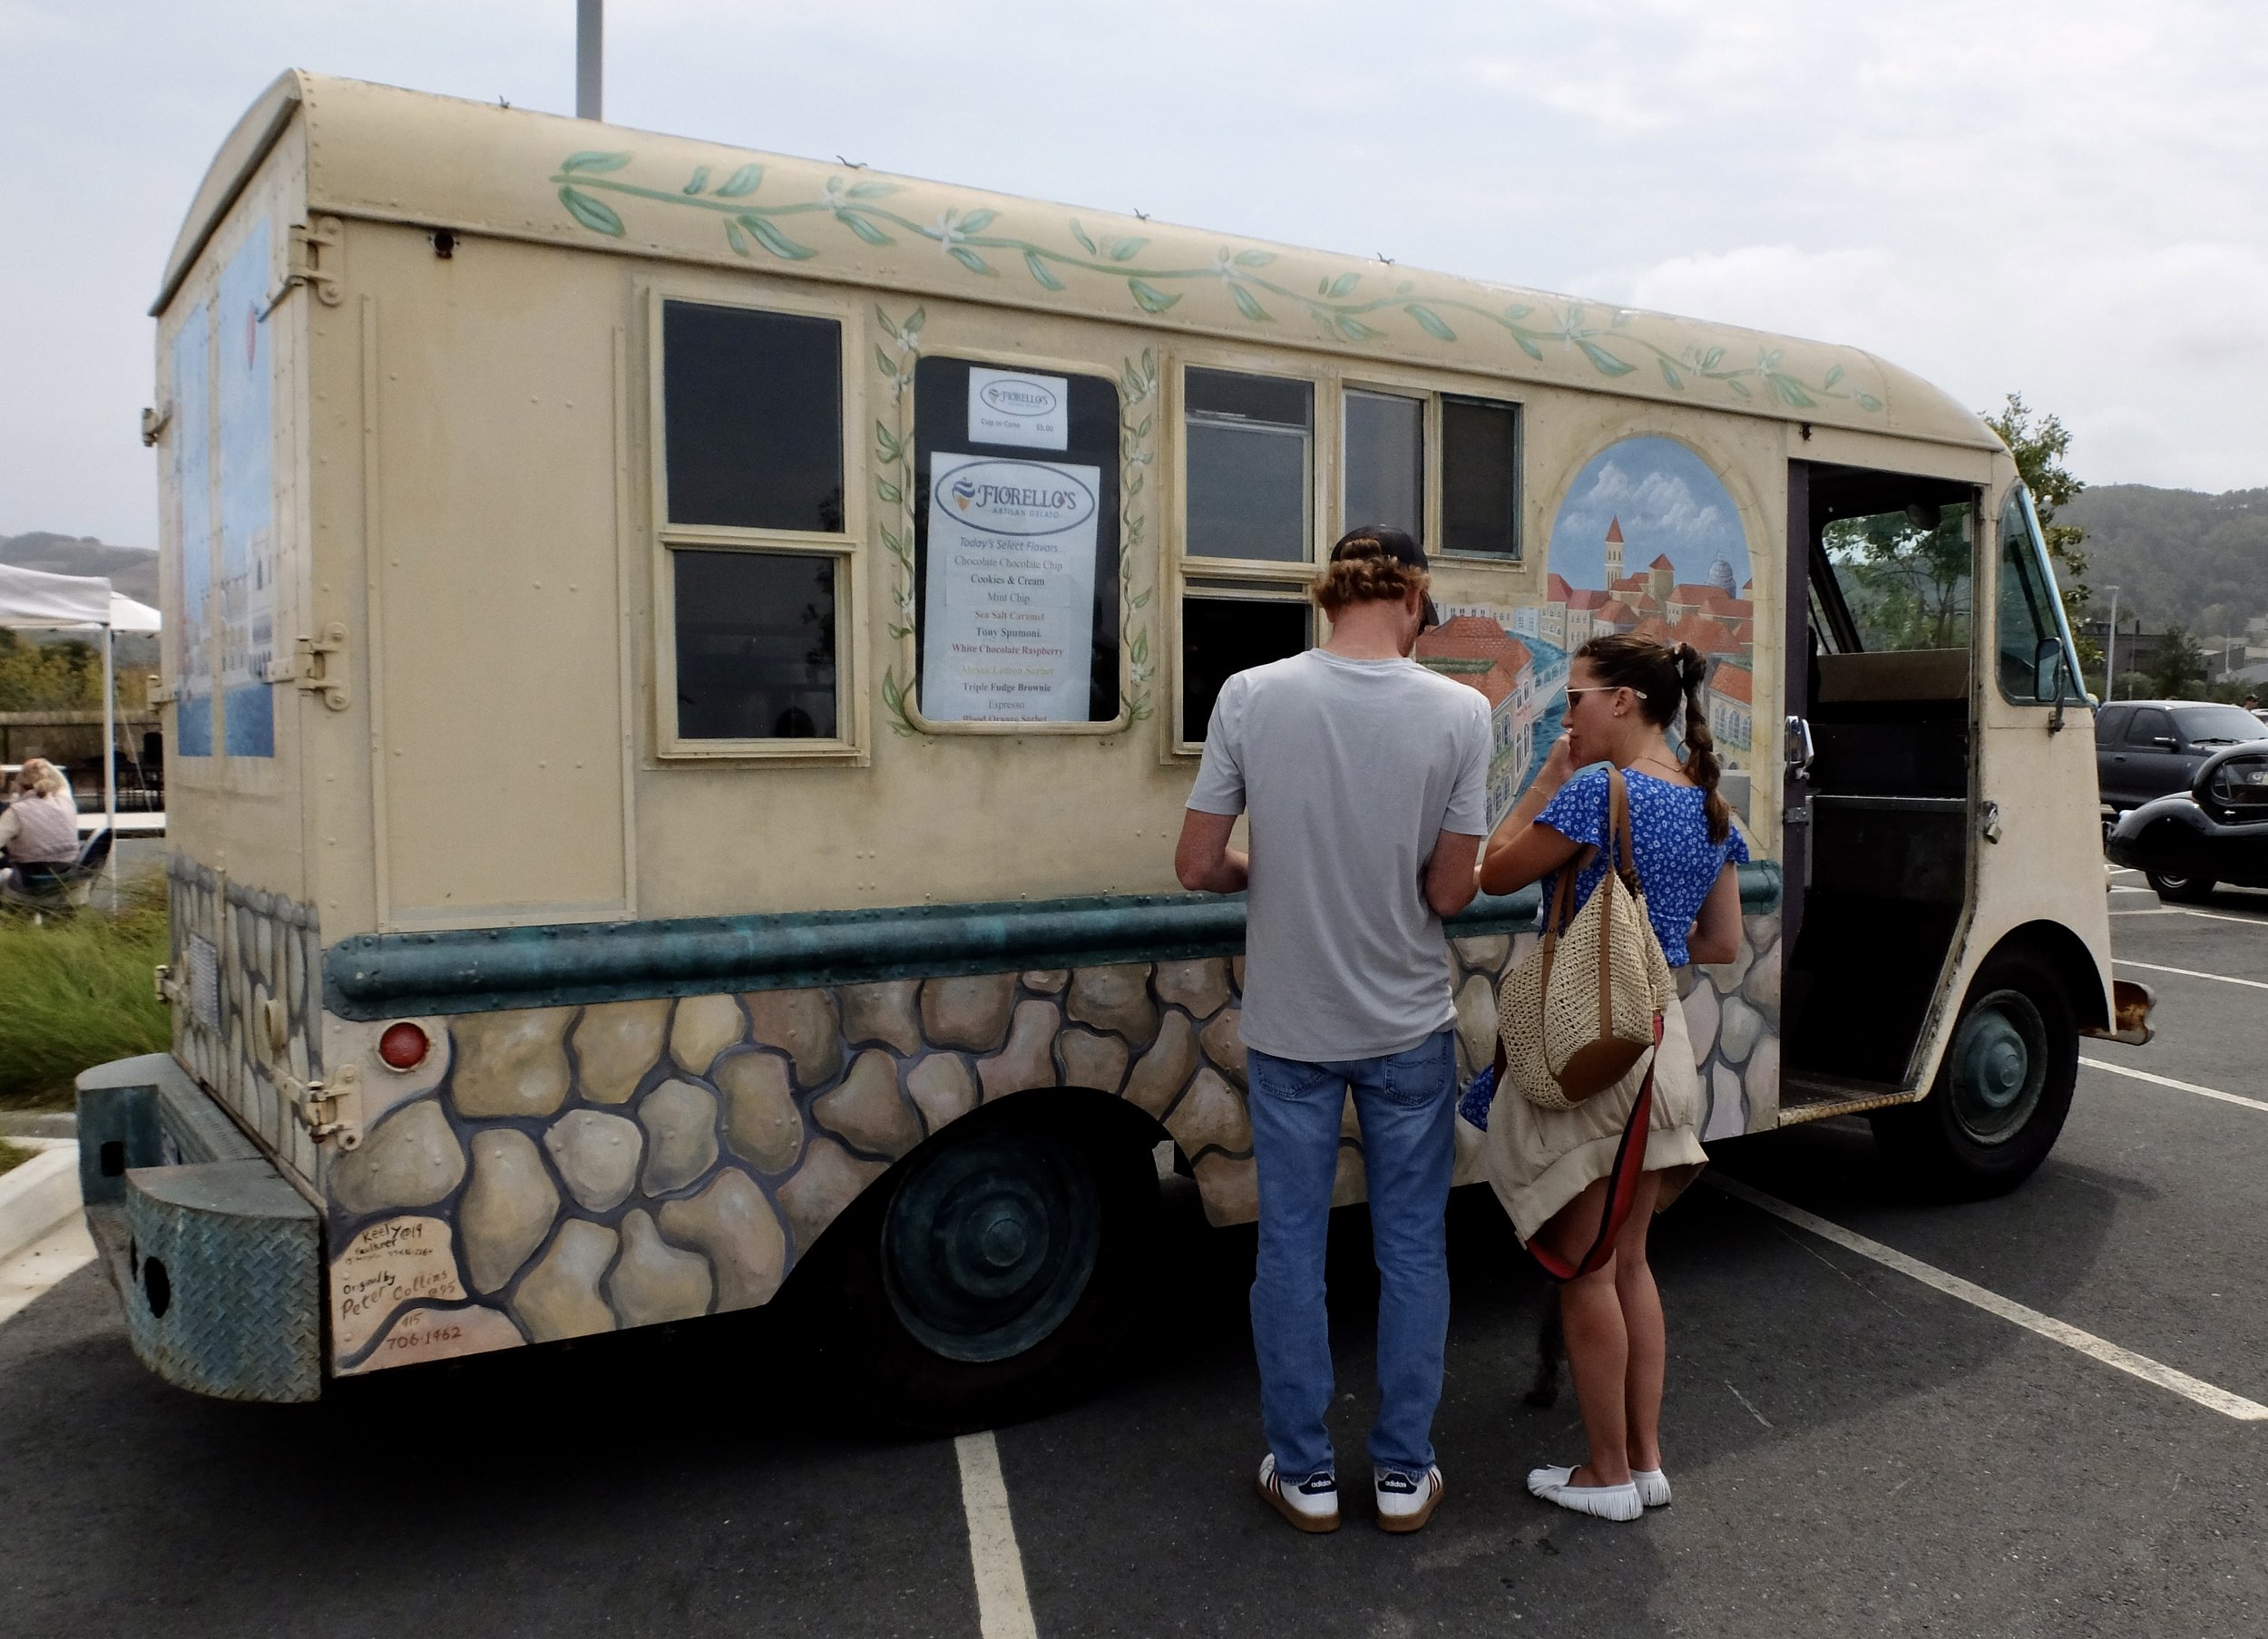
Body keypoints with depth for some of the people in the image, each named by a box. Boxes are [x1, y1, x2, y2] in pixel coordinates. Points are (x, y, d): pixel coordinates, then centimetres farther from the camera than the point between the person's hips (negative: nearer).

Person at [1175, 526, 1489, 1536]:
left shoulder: (1250, 697, -10)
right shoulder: (1459, 711, -10)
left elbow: (1197, 866, -8)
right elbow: (1450, 894, -8)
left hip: (1289, 1028, 0)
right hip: (1409, 1027, 0)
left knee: (1290, 1246, 12)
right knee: (1412, 1248, 14)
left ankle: (1305, 1475, 25)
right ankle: (1403, 1474, 26)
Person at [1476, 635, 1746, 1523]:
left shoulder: (1599, 791, -17)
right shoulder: (1711, 808, 7)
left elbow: (1496, 873, -8)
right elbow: (1722, 944, 12)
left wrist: (1549, 778, -3)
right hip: (1664, 1046, 8)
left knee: (1584, 1269, 6)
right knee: (1629, 1260, 19)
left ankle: (1607, 1475, 17)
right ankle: (1646, 1459, 28)